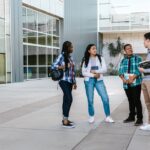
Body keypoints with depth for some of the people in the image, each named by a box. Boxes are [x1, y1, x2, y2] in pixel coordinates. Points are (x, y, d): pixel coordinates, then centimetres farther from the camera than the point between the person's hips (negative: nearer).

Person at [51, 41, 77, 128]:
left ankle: (65, 119, 19)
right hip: (64, 81, -7)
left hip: (70, 81, 7)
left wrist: (74, 82, 16)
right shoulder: (62, 56, -6)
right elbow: (53, 66, -11)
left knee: (66, 99, 11)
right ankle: (65, 122, -10)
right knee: (69, 99, -14)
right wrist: (64, 66, -23)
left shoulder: (70, 57, 13)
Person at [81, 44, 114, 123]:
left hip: (99, 80, 1)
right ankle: (91, 117, 20)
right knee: (90, 100, 4)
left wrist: (95, 71, -14)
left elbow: (104, 69, -3)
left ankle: (108, 117, 5)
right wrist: (93, 75, -13)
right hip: (89, 81, 0)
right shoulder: (85, 60, 4)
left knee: (105, 98, -6)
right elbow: (83, 72, -3)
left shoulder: (100, 58, 6)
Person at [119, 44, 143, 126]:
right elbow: (120, 71, 6)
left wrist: (132, 78, -20)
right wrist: (123, 78, -13)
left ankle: (139, 118, 2)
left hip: (136, 83, -4)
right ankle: (131, 117, 25)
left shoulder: (137, 58, 1)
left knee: (137, 100, -6)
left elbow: (139, 70, -9)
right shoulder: (123, 60, 13)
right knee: (130, 101, 13)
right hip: (126, 84, 4)